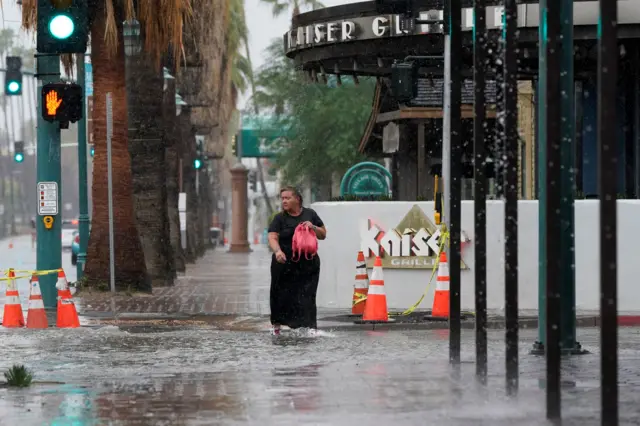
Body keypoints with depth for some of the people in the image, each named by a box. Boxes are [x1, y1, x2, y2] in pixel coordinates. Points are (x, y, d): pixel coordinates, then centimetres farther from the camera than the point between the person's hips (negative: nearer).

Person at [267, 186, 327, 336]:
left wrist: (313, 227, -7)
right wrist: (277, 251, -32)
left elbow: (323, 235, 15)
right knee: (281, 295, 5)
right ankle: (276, 324, 23)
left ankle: (310, 326, -9)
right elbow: (272, 238, -11)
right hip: (285, 263, -1)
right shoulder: (279, 218, 1)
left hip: (307, 263, 1)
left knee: (307, 295, -7)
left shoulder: (310, 214, 9)